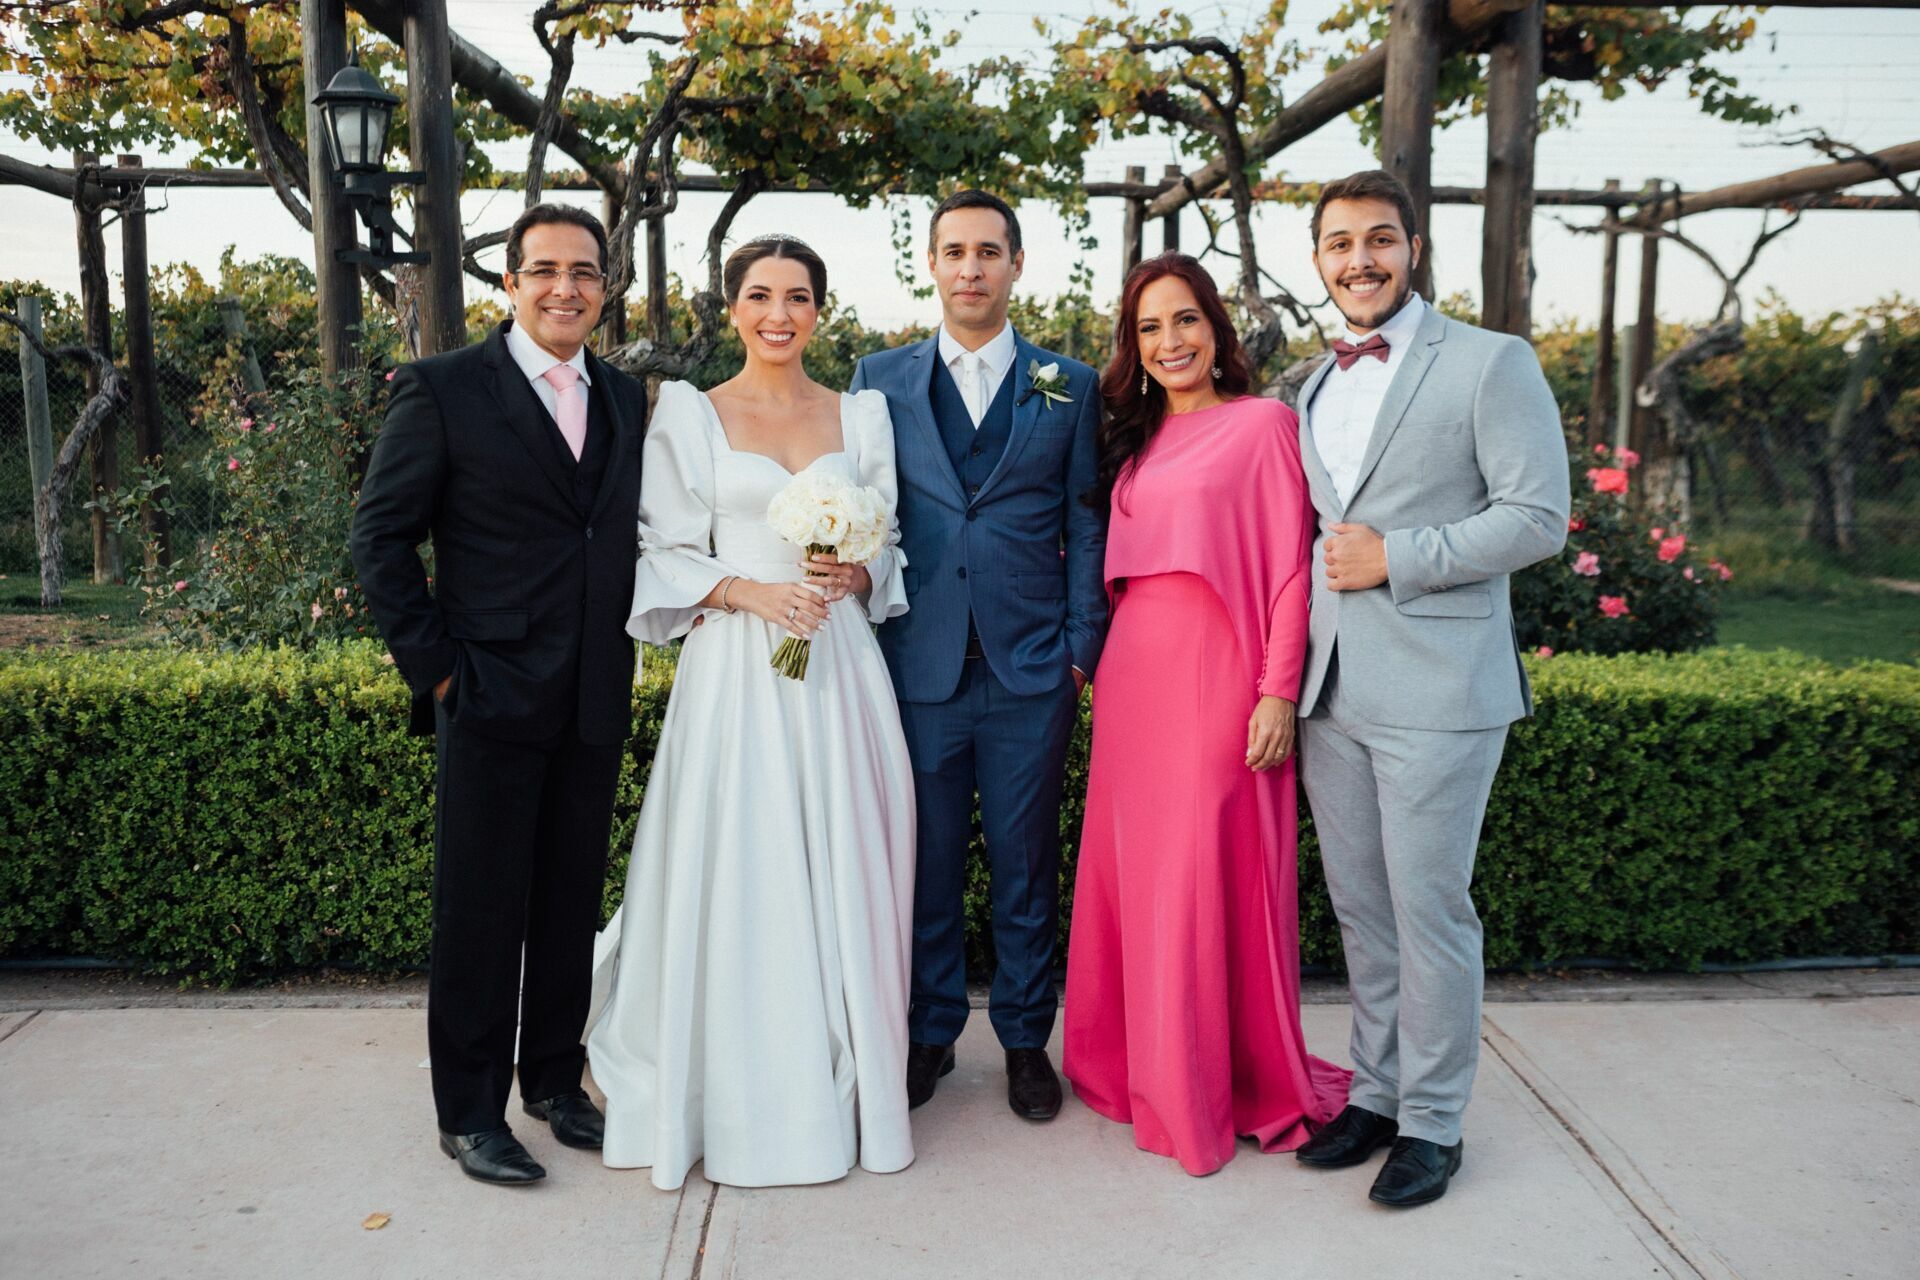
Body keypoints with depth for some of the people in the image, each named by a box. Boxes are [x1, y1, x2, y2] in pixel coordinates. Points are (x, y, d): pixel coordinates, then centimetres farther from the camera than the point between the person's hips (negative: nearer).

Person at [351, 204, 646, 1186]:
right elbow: (381, 537, -4)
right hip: (491, 699, -4)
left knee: (572, 906, 15)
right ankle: (469, 1113, 21)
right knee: (481, 912, 5)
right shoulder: (444, 389, -4)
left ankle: (556, 1081, 32)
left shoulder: (627, 401, 11)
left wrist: (618, 652, 5)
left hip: (595, 702, 5)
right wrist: (434, 665, -9)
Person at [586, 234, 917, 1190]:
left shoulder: (862, 416, 12)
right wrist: (752, 591, -13)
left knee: (842, 872, 5)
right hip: (735, 668, -2)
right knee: (738, 879, 0)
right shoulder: (689, 416, 5)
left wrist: (854, 578, -7)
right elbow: (665, 557, 2)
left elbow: (890, 548, 14)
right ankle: (745, 1098, 15)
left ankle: (844, 1086, 21)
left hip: (838, 665, 2)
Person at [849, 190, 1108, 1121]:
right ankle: (929, 1034, 28)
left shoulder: (1069, 387, 7)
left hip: (1030, 669, 0)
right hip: (918, 663, 1)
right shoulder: (879, 380, 8)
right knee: (926, 861, 10)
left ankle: (1025, 1038, 26)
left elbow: (1085, 527, 6)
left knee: (1026, 863, 9)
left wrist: (1082, 649, -1)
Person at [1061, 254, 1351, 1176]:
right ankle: (1134, 1065, 28)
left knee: (1210, 877, -1)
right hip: (1132, 675, 6)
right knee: (1130, 872, 11)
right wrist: (1103, 664, 10)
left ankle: (1217, 1086, 15)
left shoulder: (1262, 423, -3)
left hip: (1215, 676, -6)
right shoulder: (1135, 436, 16)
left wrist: (1279, 693, -13)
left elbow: (1290, 567, -8)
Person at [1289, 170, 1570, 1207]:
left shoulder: (1491, 364, -3)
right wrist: (1282, 678, 10)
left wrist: (1393, 559, -14)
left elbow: (1538, 519, -10)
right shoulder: (1311, 388, 16)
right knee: (1359, 909, 14)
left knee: (1429, 911, 2)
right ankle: (1375, 1094, 29)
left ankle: (1432, 1122, 18)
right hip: (1329, 691, 6)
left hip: (1436, 690, -6)